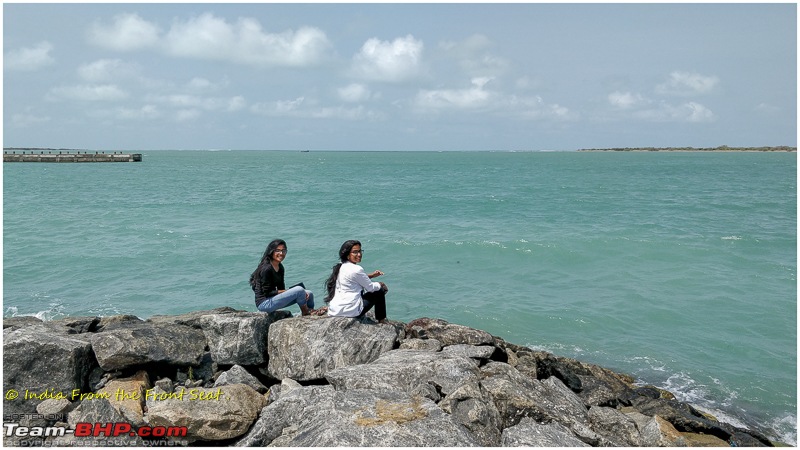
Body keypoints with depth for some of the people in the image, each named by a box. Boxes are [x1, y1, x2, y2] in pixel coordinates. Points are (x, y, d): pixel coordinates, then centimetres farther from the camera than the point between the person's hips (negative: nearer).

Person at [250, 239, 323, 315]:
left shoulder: (280, 267, 9)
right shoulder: (266, 269, -19)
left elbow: (281, 289, 9)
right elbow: (266, 293, -19)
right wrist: (289, 291, -17)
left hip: (271, 299, 9)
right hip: (264, 303, -9)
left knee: (309, 294, 5)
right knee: (299, 290, -21)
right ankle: (305, 312, 3)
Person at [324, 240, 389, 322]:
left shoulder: (339, 267, 8)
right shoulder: (356, 269, -16)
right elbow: (371, 287, -5)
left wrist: (371, 275, 18)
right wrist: (380, 284, 15)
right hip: (349, 312, -8)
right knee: (380, 292, 9)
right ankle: (382, 321, 20)